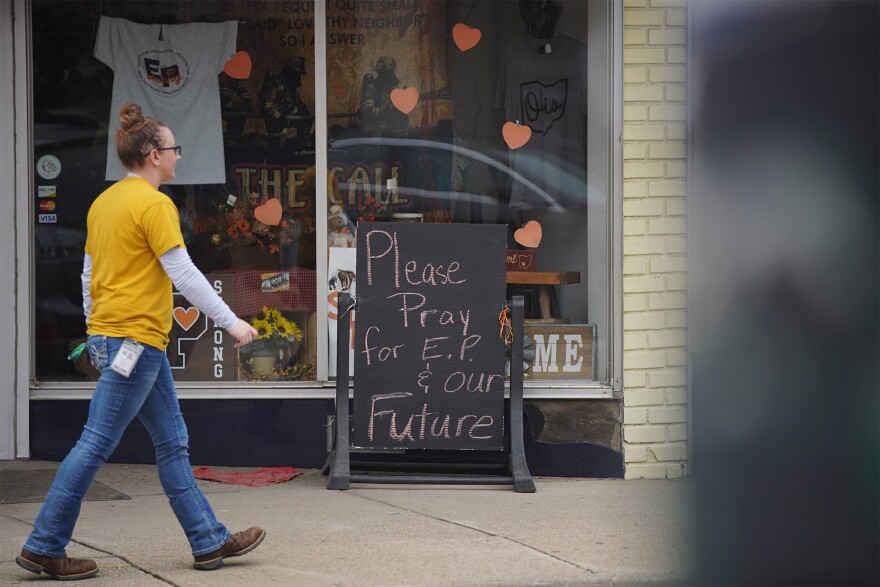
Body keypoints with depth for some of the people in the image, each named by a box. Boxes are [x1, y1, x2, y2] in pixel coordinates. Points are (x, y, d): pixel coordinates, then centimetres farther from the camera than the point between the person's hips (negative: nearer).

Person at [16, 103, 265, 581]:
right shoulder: (155, 204, -13)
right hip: (135, 339, -10)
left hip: (108, 336, 10)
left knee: (173, 442, 12)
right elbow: (183, 274, -16)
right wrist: (231, 322, -11)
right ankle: (44, 546, 0)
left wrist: (96, 331, 26)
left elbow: (89, 274, 19)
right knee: (95, 445, -5)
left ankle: (209, 541, 16)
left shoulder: (104, 202, 14)